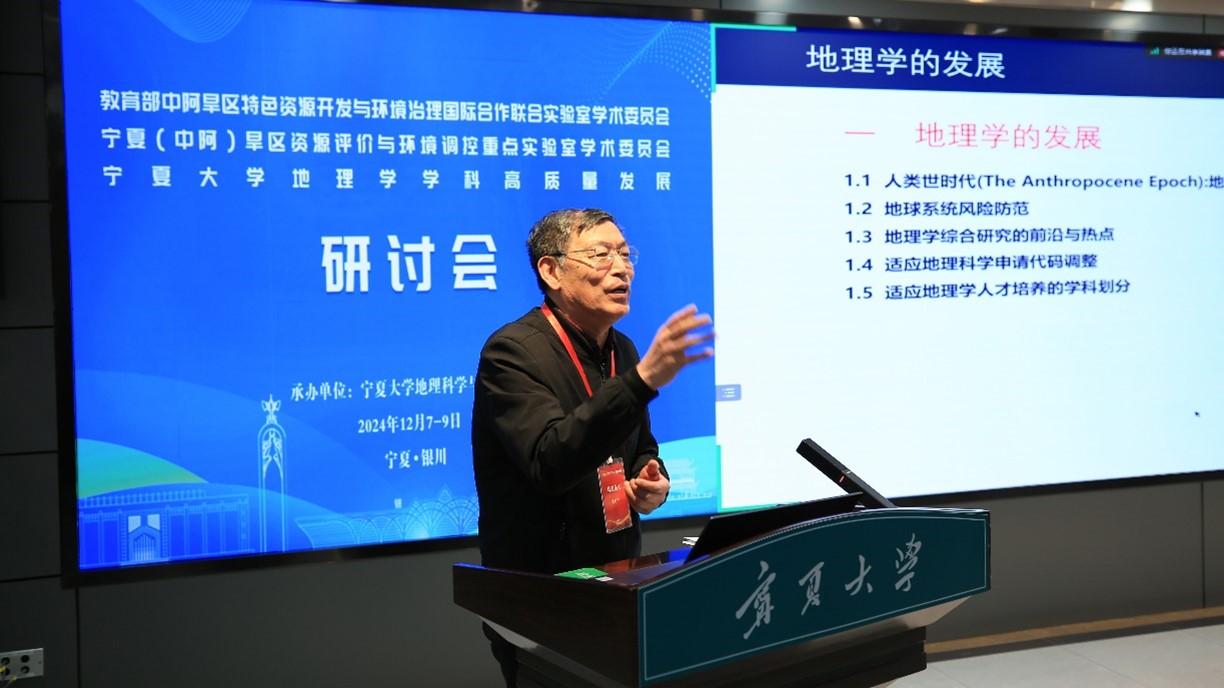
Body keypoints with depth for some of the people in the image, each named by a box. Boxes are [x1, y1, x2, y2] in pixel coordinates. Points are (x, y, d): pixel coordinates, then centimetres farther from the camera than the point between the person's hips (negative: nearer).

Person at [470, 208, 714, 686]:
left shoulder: (622, 350, 6)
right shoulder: (513, 351, -17)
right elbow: (551, 462, -33)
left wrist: (652, 483, -3)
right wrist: (644, 378, -40)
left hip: (619, 583, 7)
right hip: (541, 592, -7)